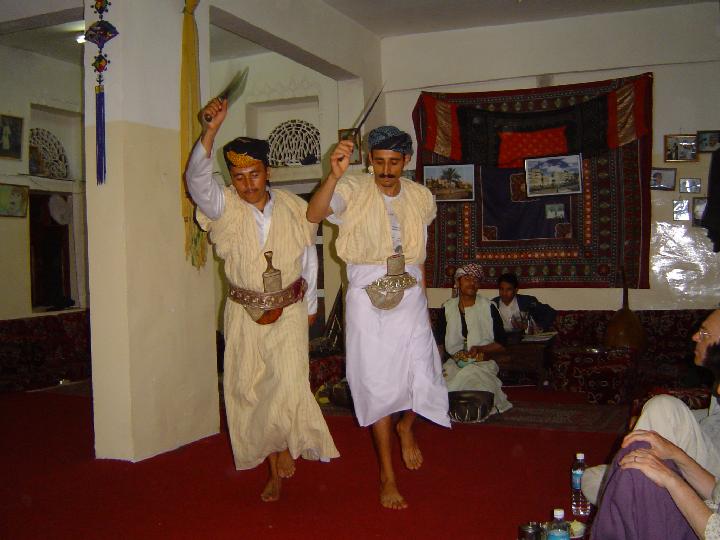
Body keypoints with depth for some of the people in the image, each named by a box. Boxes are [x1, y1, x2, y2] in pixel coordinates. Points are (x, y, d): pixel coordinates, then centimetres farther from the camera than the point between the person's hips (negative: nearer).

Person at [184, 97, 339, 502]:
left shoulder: (295, 208, -4)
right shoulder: (226, 207, -8)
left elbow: (309, 256, 9)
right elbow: (197, 179, -28)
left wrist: (310, 305, 14)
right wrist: (211, 131, -41)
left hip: (289, 311, -1)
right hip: (244, 313, 1)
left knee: (286, 384, -18)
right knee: (251, 392, 7)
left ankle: (287, 444, 12)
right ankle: (275, 470, 23)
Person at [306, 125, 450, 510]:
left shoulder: (421, 197, 5)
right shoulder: (354, 189, -8)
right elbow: (314, 214, -27)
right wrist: (334, 174, -42)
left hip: (410, 294, 3)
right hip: (367, 297, -3)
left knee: (422, 377, -1)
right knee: (378, 383, 4)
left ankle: (405, 427, 36)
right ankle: (387, 474, 18)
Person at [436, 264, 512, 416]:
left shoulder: (488, 308, 3)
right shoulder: (448, 308, 9)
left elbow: (501, 345, 3)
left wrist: (480, 349, -15)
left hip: (481, 365, -2)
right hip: (453, 365, 2)